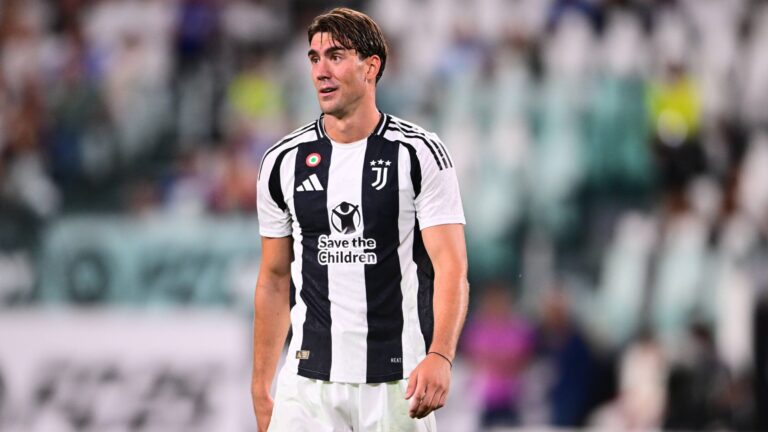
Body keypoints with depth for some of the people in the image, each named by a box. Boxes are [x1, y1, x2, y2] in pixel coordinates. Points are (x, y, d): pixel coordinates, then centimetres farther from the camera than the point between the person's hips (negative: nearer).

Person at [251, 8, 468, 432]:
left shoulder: (419, 153, -4)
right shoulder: (283, 162, 6)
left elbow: (451, 267, -11)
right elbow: (274, 280, 13)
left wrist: (439, 356, -27)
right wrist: (260, 388, 10)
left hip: (398, 381, -2)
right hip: (308, 381, 2)